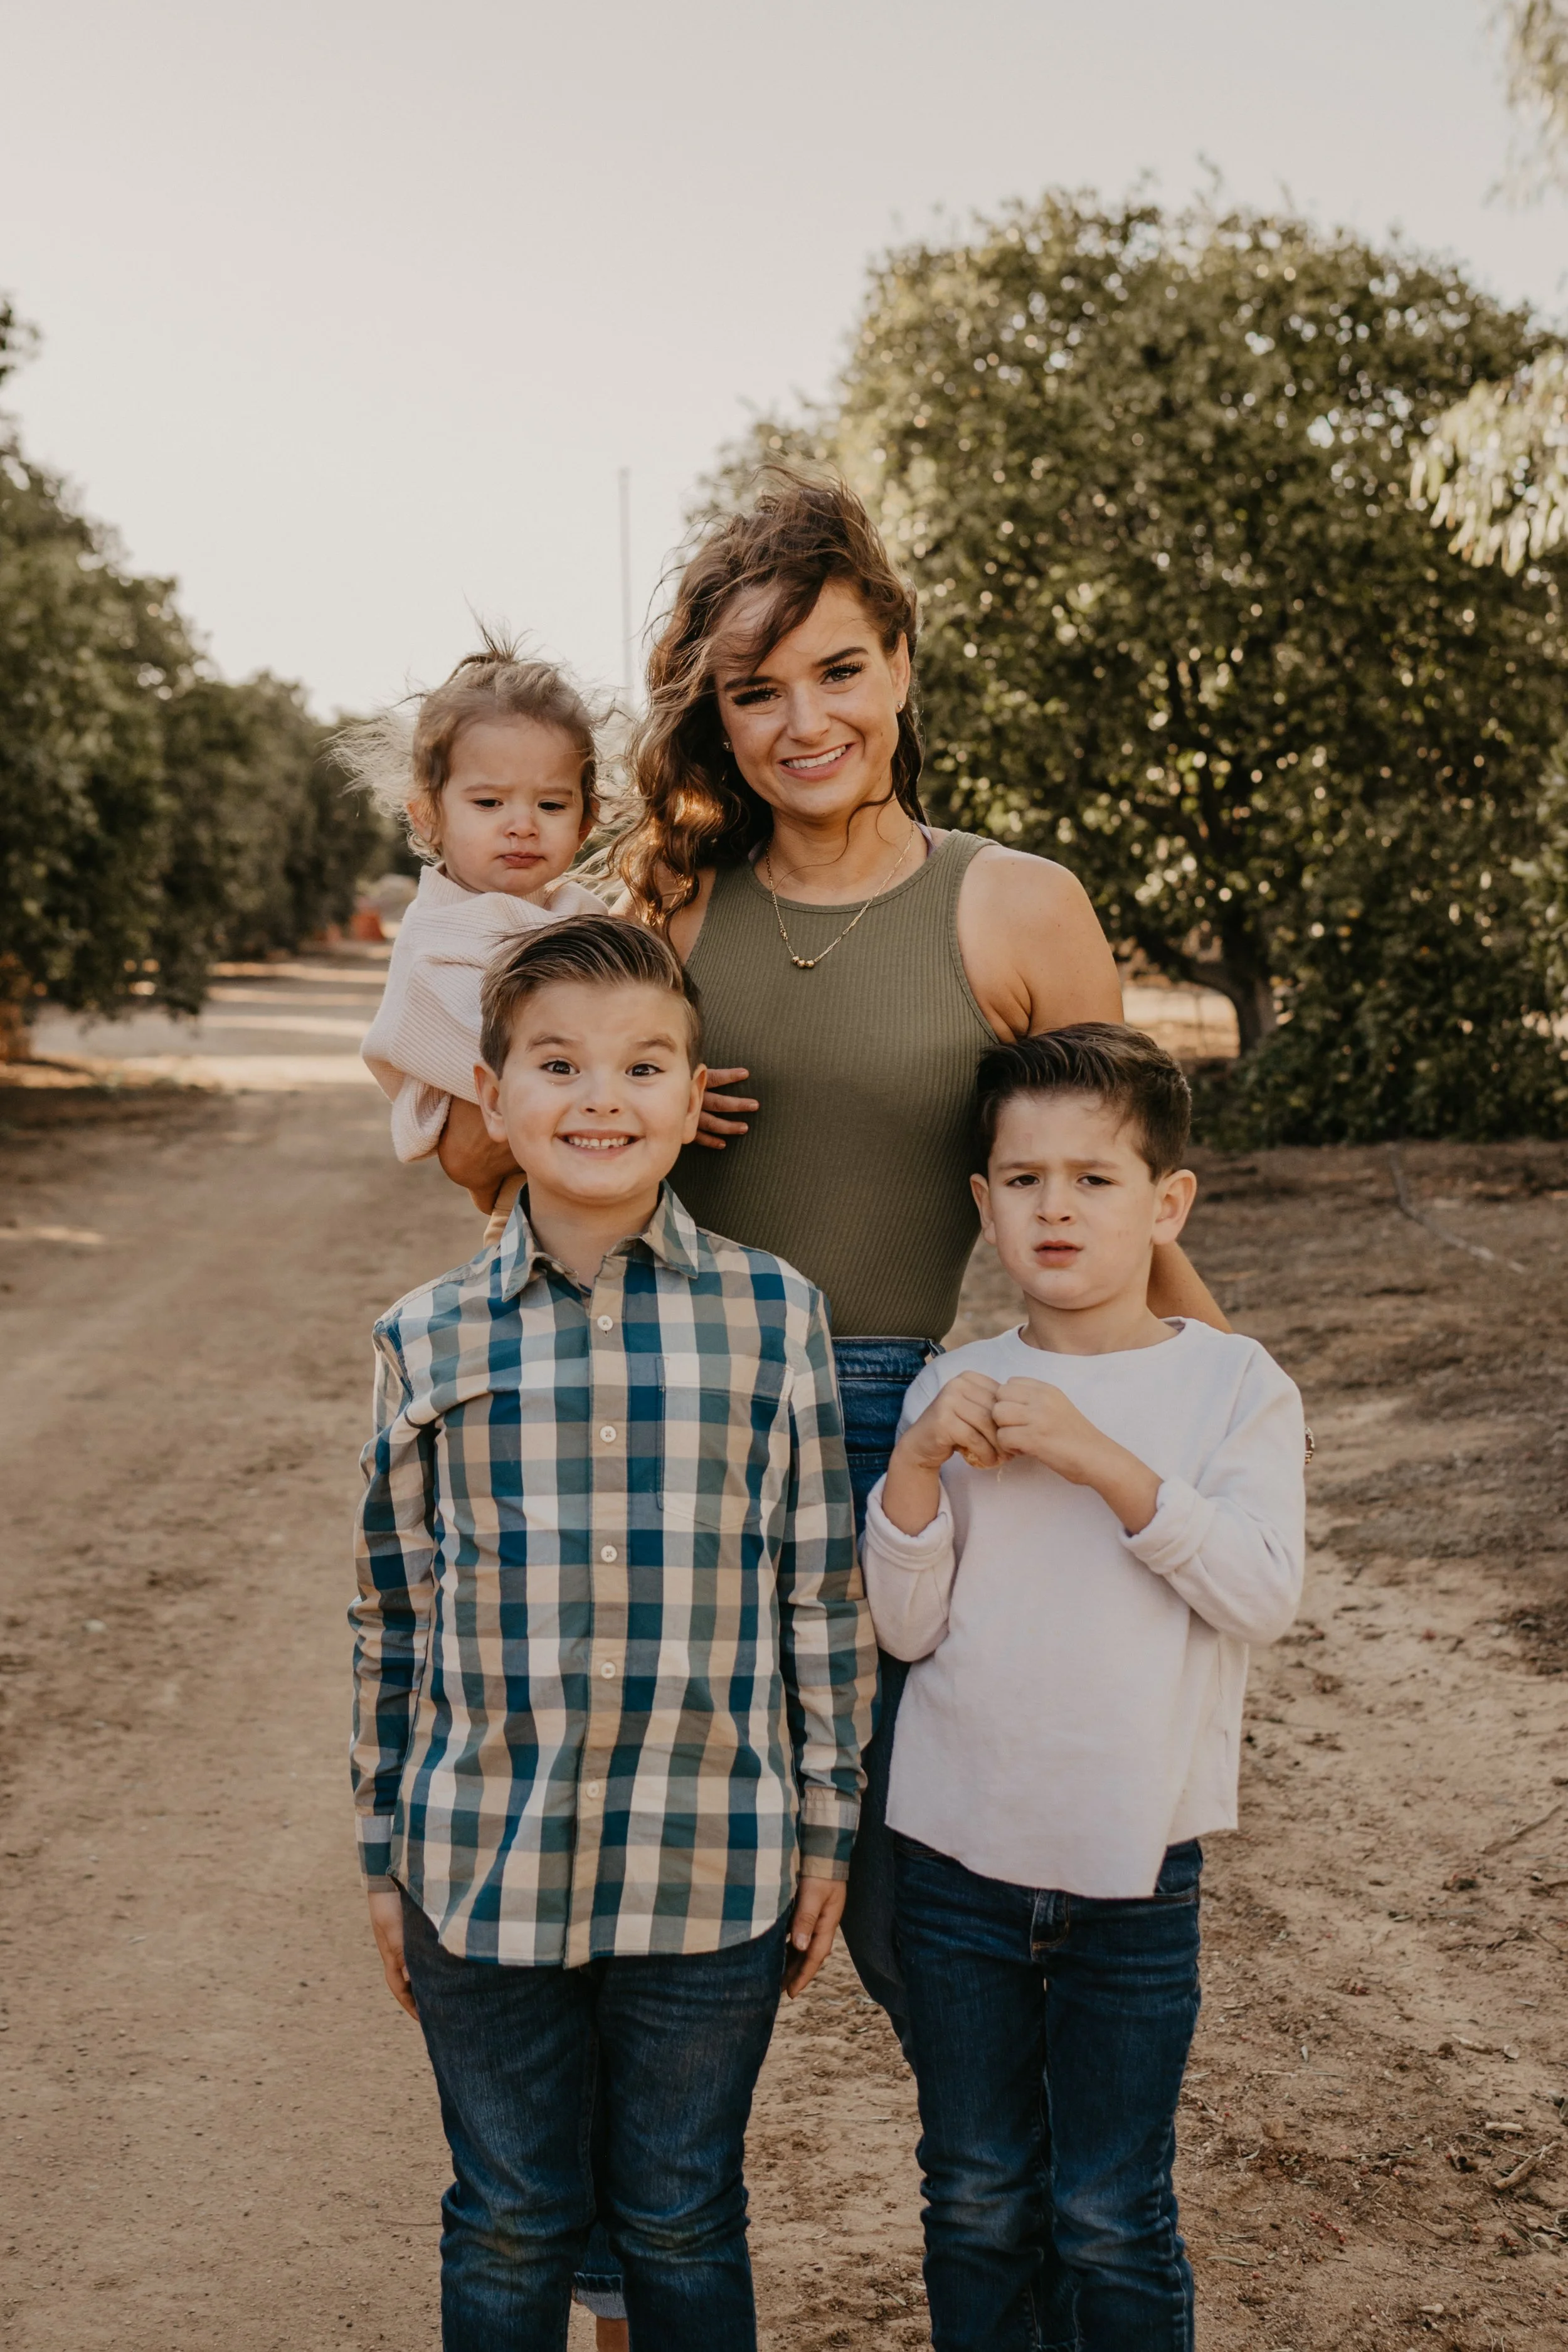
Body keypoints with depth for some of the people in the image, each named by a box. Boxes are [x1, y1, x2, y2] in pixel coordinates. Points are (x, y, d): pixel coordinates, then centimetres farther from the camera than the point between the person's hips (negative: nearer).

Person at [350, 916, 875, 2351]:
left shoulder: (775, 1317, -4)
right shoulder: (427, 1343, -2)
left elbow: (823, 1595, 2)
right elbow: (396, 1616, 6)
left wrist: (829, 1829, 4)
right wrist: (386, 1858, 9)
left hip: (711, 1872, -1)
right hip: (485, 1867, 1)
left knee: (684, 2224, 16)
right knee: (510, 2226, 16)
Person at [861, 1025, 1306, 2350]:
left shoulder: (1234, 1384, -4)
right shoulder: (957, 1391, 1)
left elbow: (1263, 1592, -16)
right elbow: (907, 1626, -2)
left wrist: (1102, 1461, -24)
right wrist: (917, 1467, -17)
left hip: (1135, 1870, -2)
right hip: (957, 1857, 2)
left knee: (1112, 2220, 9)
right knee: (976, 2203, 16)